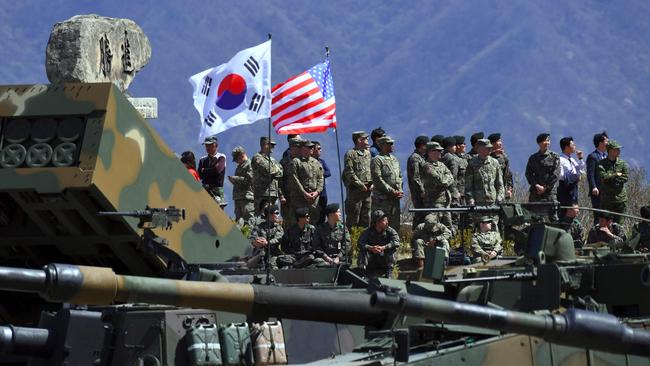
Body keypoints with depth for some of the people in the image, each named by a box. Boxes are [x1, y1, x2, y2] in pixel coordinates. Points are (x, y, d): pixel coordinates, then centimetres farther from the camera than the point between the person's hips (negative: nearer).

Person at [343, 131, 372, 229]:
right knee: (353, 218, -5)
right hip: (355, 190, -6)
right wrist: (361, 185, -15)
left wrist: (372, 183, 0)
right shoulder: (350, 154, -4)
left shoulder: (368, 154, 16)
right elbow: (349, 173, -12)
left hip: (368, 191, 6)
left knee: (366, 217, 8)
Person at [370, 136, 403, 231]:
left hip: (395, 198, 8)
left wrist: (400, 191, 3)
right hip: (382, 198, -8)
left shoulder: (394, 160, 18)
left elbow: (400, 177, 21)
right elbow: (377, 179, -15)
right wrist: (392, 191, -16)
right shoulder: (377, 160, -7)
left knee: (395, 226, 9)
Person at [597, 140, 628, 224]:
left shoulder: (622, 163, 8)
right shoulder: (602, 164, -2)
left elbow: (625, 178, -1)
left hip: (620, 198, 3)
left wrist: (610, 178, -10)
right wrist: (617, 175, -7)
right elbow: (603, 177, -16)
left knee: (617, 223, 4)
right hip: (606, 198, -3)